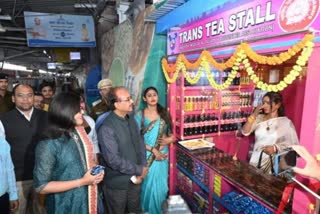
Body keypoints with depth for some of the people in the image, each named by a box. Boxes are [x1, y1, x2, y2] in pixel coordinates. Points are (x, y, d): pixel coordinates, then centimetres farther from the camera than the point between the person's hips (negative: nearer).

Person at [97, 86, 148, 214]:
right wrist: (139, 170, -17)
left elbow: (140, 144, 3)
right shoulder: (106, 128, -25)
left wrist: (142, 170, -7)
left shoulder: (131, 120, 0)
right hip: (117, 184, -6)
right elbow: (113, 160, -26)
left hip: (135, 180, 6)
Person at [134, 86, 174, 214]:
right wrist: (153, 150, -17)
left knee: (161, 183, 12)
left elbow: (172, 133, 7)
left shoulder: (164, 113, 2)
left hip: (162, 154, 3)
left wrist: (169, 139, -14)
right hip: (147, 155, -2)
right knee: (149, 183, 8)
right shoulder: (139, 115, -7)